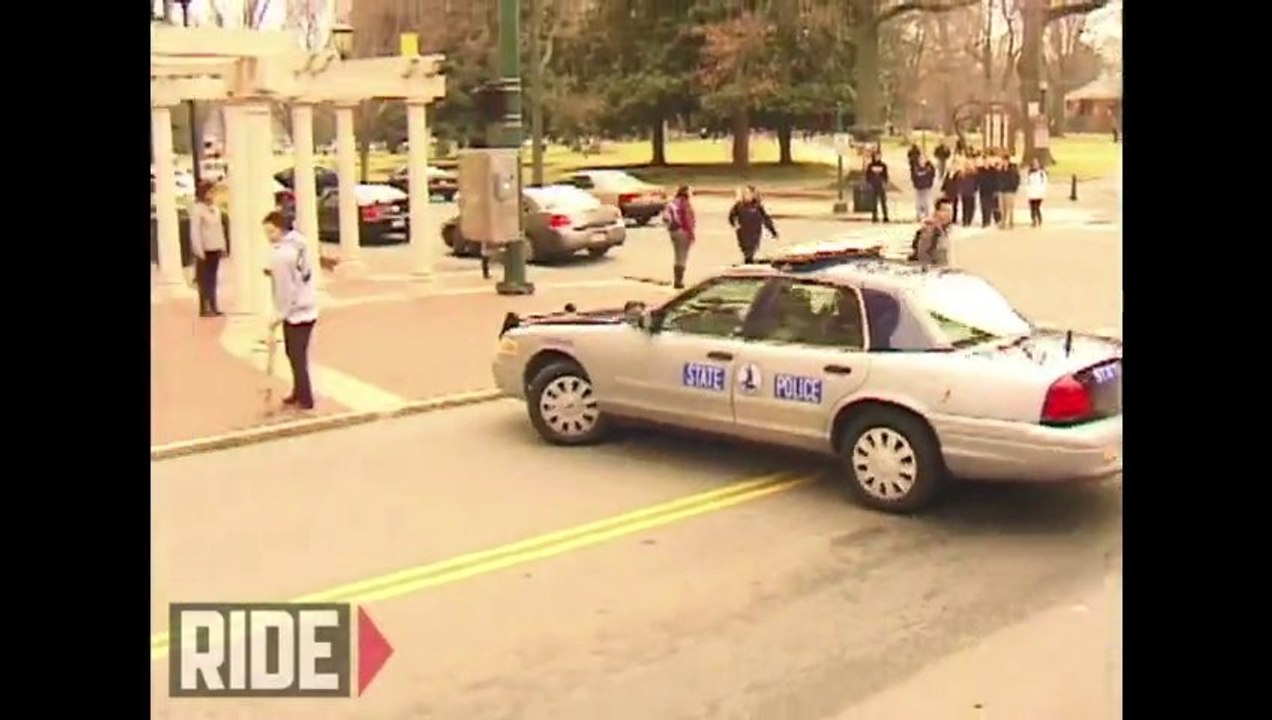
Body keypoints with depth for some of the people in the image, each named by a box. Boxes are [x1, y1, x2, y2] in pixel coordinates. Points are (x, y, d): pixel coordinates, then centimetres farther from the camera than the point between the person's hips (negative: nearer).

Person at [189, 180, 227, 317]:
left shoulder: (215, 208, 11)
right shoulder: (197, 209, -10)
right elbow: (195, 231, -13)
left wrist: (223, 246, 11)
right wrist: (199, 251, -18)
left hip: (215, 248, 6)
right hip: (205, 249, -6)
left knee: (212, 278, 11)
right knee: (204, 279, -1)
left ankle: (213, 306, 16)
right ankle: (205, 308, 2)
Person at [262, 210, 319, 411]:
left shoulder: (281, 253, -22)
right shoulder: (298, 240, 4)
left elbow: (284, 287, -19)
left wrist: (279, 315, -10)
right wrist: (274, 272, 7)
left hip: (295, 311, -9)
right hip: (307, 307, 9)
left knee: (296, 356, 0)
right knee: (297, 354, 19)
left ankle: (305, 399, 5)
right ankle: (299, 393, 29)